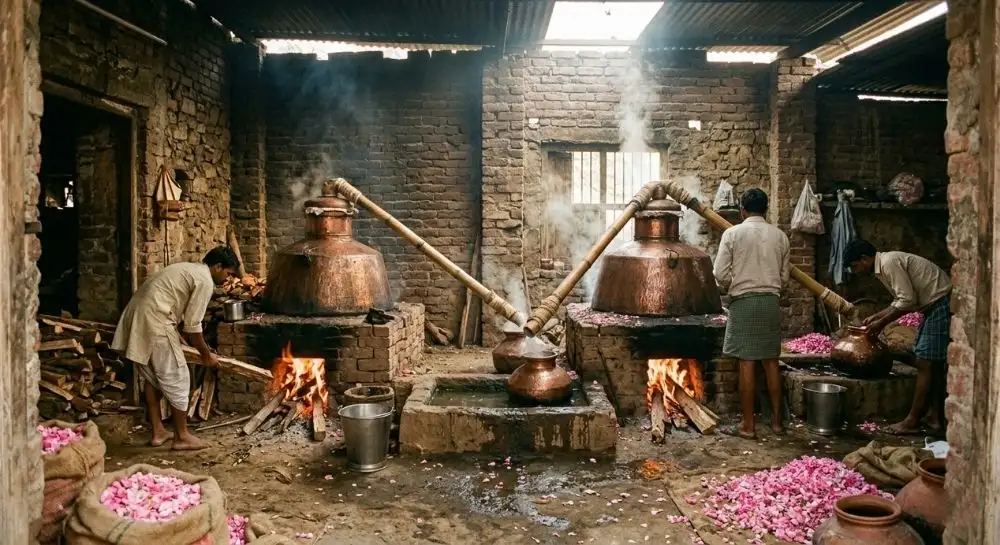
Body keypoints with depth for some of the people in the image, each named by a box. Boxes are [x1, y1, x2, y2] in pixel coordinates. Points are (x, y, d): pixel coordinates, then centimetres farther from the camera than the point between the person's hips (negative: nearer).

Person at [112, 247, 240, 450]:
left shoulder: (190, 270, 24)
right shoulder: (205, 281, -6)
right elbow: (192, 325, -8)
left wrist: (199, 346, 31)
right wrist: (206, 354, 6)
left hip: (136, 318, 10)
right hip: (153, 321, -10)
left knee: (150, 377, 19)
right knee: (176, 379, 1)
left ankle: (158, 432, 26)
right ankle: (182, 437, 9)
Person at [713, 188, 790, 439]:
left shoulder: (732, 233, -5)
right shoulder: (779, 236, 5)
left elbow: (721, 273, -8)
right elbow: (784, 276, 10)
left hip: (744, 302, -3)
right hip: (771, 301, 4)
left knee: (747, 363, -2)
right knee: (771, 361, 11)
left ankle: (748, 424, 3)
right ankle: (776, 419, 18)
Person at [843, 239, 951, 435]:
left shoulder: (889, 262, -18)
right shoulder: (885, 263, 13)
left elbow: (907, 300, -21)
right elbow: (901, 300, 21)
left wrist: (883, 322, -11)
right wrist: (877, 316, 14)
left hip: (942, 304, -10)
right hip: (934, 305, 10)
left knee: (924, 363, -7)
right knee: (932, 363, 13)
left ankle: (912, 421, -3)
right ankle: (935, 416, 19)